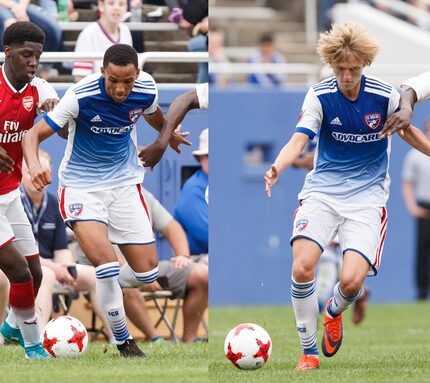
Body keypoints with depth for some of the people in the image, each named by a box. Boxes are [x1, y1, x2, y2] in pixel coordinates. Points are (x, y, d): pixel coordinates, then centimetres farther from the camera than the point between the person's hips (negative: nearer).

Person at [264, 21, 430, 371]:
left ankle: (334, 312, 20)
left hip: (367, 196, -1)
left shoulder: (385, 96, -7)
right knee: (302, 267, -21)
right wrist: (277, 168, -37)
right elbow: (299, 140, -18)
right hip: (322, 190, 1)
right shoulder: (320, 96, -8)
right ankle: (309, 351, -2)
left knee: (351, 281, -19)